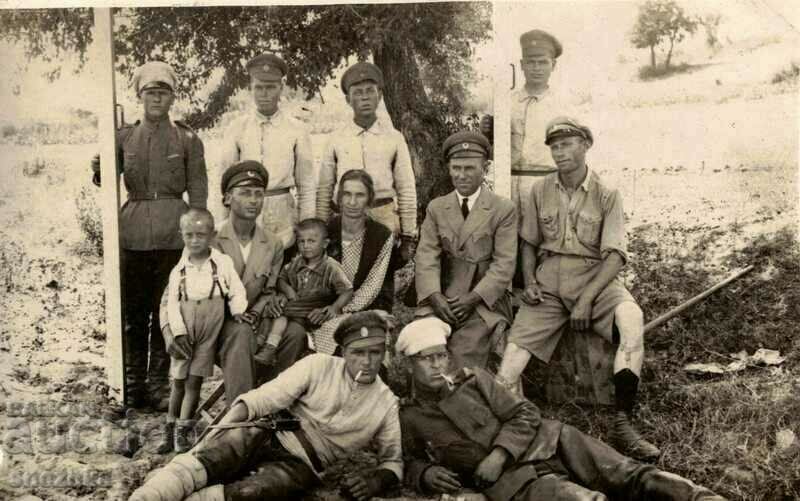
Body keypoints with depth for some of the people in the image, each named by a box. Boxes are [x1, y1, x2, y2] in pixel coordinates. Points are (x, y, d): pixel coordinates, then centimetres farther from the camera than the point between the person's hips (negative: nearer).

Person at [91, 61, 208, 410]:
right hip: (133, 231, 2)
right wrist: (99, 170, -8)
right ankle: (134, 383, 15)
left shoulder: (187, 139, 3)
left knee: (165, 311, 0)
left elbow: (198, 191, 3)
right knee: (132, 311, 5)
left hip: (172, 232, -2)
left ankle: (160, 382, 12)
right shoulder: (125, 136, 10)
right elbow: (108, 180, 14)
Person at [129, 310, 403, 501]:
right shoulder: (318, 365, -1)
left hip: (300, 465, 0)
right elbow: (260, 400, -5)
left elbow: (395, 459, 12)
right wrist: (217, 434, -19)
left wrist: (376, 479, -13)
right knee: (202, 461, -33)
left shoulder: (387, 403, 5)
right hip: (267, 435, 0)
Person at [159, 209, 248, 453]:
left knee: (194, 380, 0)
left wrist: (237, 311, -15)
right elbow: (172, 303, -1)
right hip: (185, 331, 2)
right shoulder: (178, 271, 2)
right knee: (178, 381, 9)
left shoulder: (223, 263, -1)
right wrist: (178, 330, -10)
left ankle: (182, 432, 7)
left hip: (209, 329, -1)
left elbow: (237, 291, 1)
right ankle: (170, 431, 21)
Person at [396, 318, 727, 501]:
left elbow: (524, 414, 7)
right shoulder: (408, 419, 8)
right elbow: (410, 462, 19)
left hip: (544, 443, 4)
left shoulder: (473, 378, 12)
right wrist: (426, 474, -5)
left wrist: (499, 453, -10)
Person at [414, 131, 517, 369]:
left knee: (464, 362, -23)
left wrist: (473, 298, -14)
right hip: (440, 299, 2)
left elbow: (504, 264, -3)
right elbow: (426, 257, 3)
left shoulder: (504, 210, 3)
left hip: (483, 301, -2)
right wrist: (436, 297, -13)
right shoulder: (435, 208, 13)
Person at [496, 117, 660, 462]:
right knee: (517, 341, -21)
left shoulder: (606, 196, 0)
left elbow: (615, 255, -6)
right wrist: (529, 281, -1)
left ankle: (623, 426, -30)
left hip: (594, 278, -2)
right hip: (548, 281, 3)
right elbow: (529, 243, 18)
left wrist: (587, 298, -18)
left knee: (631, 318, -33)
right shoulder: (540, 191, 10)